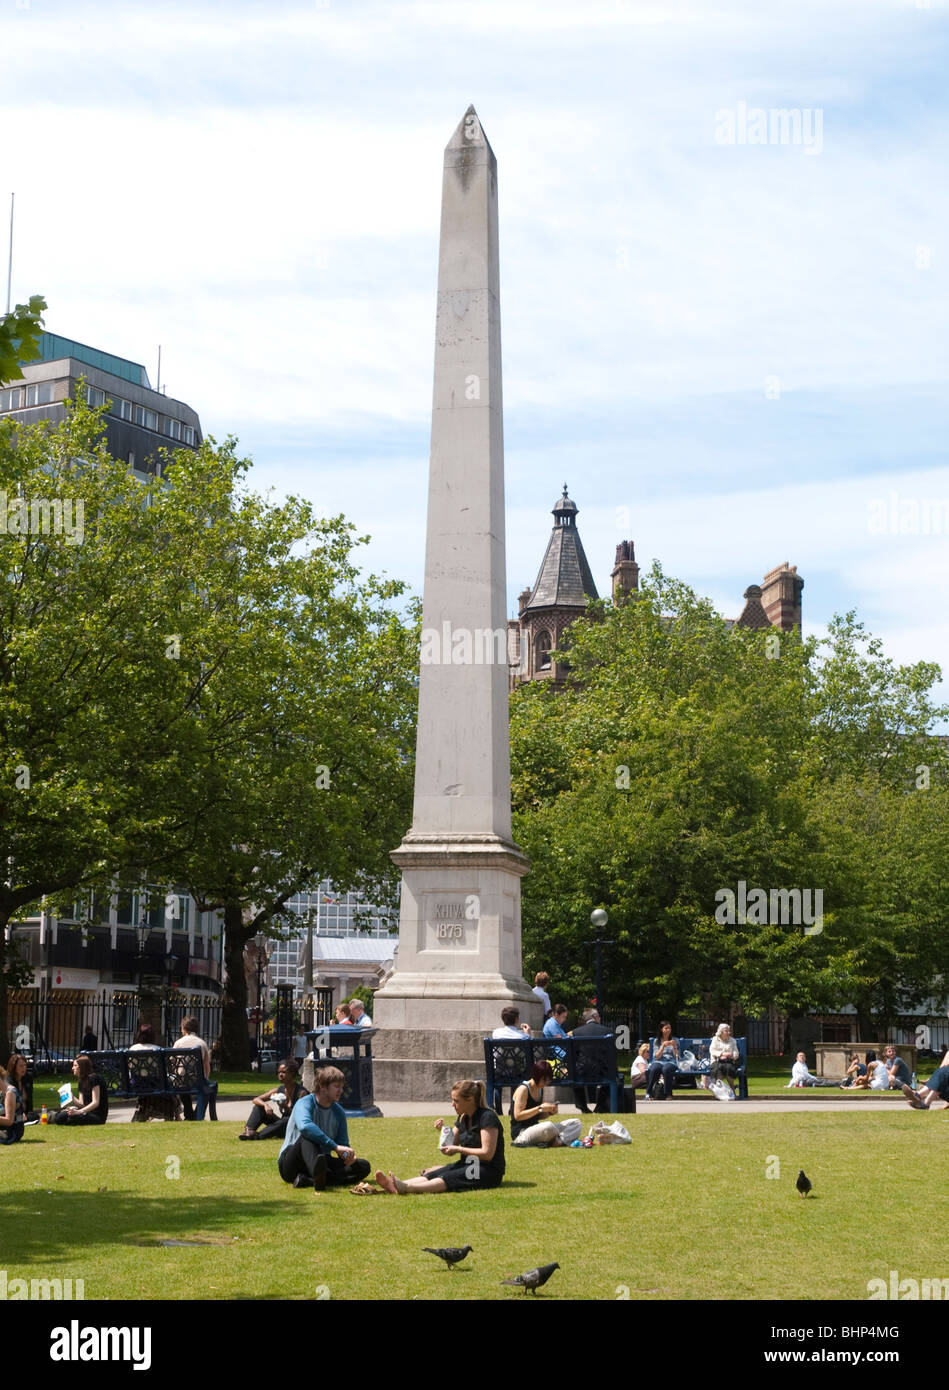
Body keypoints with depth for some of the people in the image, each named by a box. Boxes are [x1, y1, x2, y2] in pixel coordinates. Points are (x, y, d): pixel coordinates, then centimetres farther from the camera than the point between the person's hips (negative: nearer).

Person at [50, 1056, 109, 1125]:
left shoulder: (93, 1078, -12)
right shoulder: (82, 1081, 15)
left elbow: (95, 1103, -19)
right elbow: (82, 1103, 11)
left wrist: (79, 1112, -28)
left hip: (98, 1116, -7)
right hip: (88, 1112, 7)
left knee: (71, 1118, -31)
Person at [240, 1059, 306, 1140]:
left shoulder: (301, 1092, -13)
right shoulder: (278, 1090, 4)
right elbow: (256, 1100, 1)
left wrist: (286, 1108, -31)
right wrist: (265, 1105, -21)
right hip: (282, 1125, 6)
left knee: (287, 1120, -40)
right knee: (259, 1106, -3)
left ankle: (258, 1135, -41)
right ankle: (249, 1130, -27)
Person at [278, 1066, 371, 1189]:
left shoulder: (339, 1112, 7)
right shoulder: (304, 1104, -14)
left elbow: (343, 1143, 10)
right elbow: (304, 1126, -36)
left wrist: (348, 1155, -16)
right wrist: (335, 1146, -41)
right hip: (291, 1164, -6)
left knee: (364, 1166, -16)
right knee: (308, 1136, -34)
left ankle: (309, 1180, -37)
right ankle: (318, 1178, -65)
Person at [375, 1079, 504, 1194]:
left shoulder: (487, 1117, -13)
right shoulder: (463, 1118, 13)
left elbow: (487, 1154, -19)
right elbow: (449, 1150, 16)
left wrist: (459, 1149, -14)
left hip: (488, 1171, -8)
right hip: (467, 1166, 8)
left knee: (448, 1178, -31)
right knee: (431, 1175, -17)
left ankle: (407, 1188, -53)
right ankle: (394, 1186, -38)